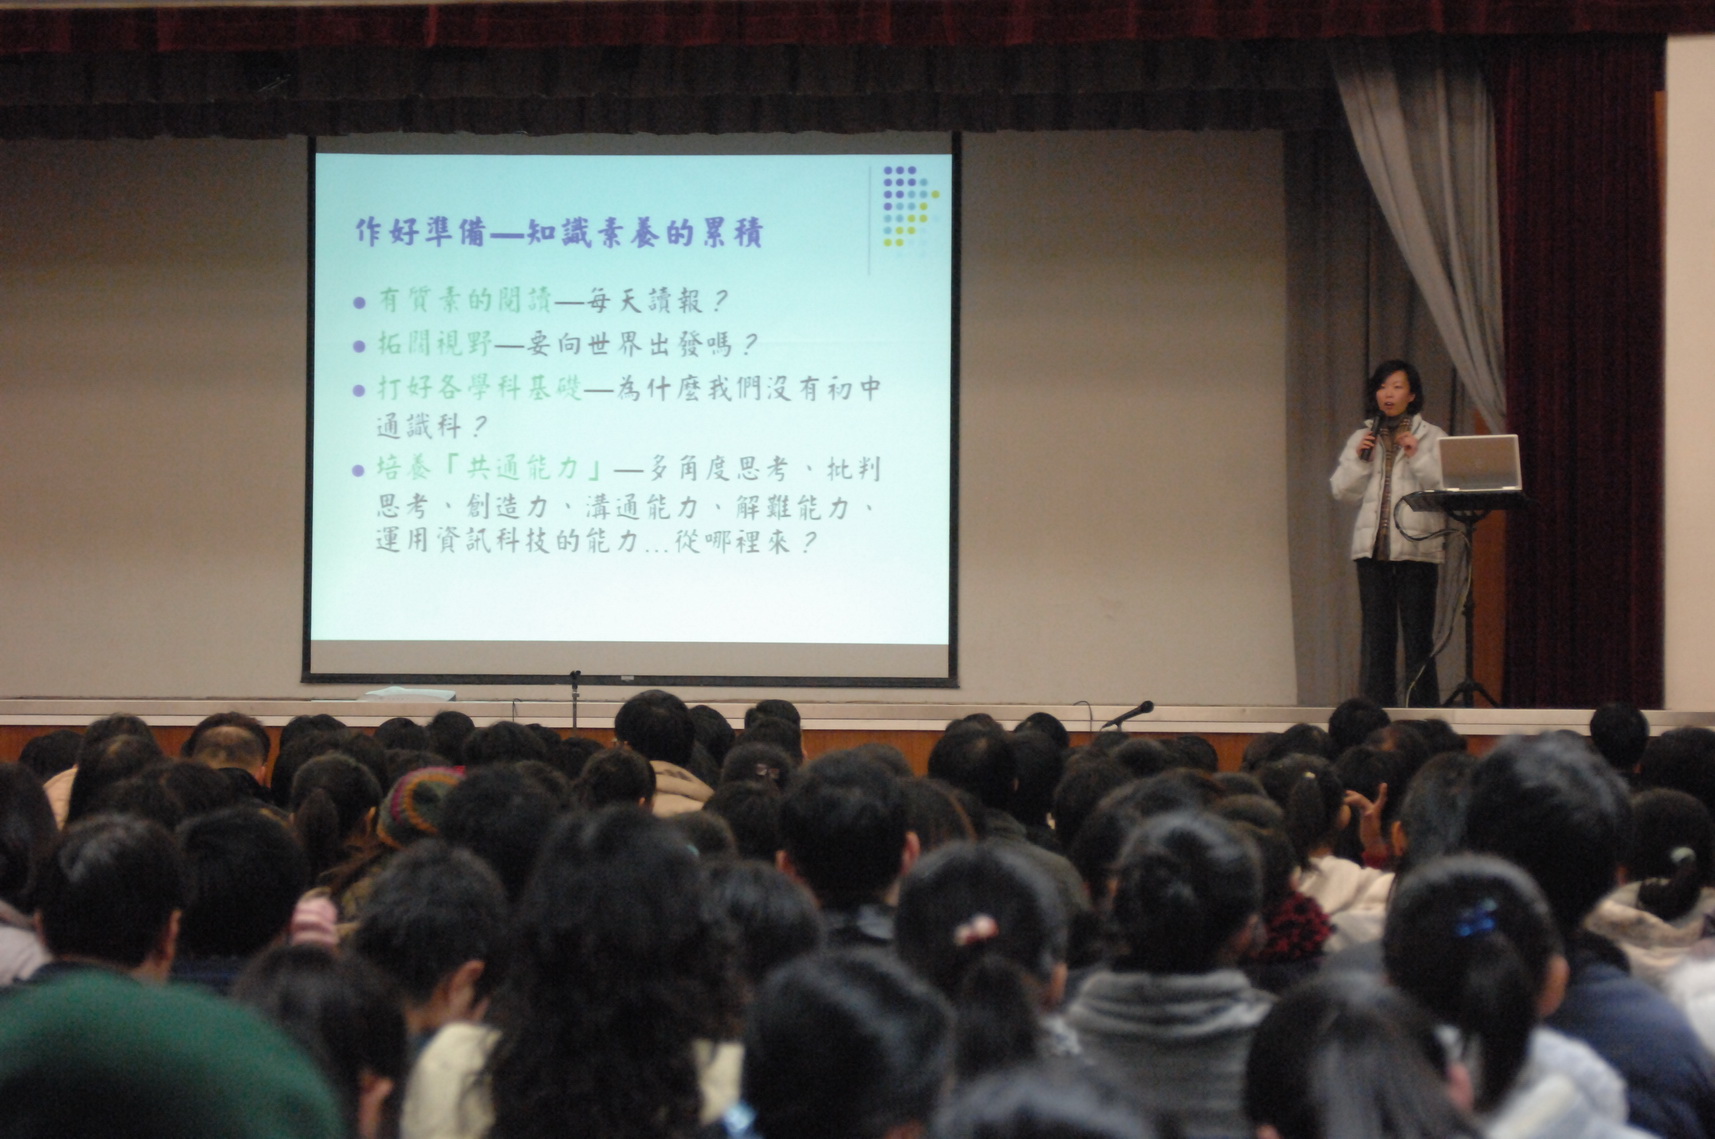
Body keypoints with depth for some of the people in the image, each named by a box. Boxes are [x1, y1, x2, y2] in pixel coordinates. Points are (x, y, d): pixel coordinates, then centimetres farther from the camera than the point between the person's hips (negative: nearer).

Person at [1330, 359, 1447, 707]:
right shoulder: (1361, 438, 17)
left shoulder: (1432, 437, 8)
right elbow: (1342, 490, 11)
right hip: (1373, 547, 3)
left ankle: (1423, 709, -3)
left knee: (1418, 633, -6)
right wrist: (1359, 459, -3)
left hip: (1416, 546, -3)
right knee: (1377, 634, 1)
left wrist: (1417, 457, -12)